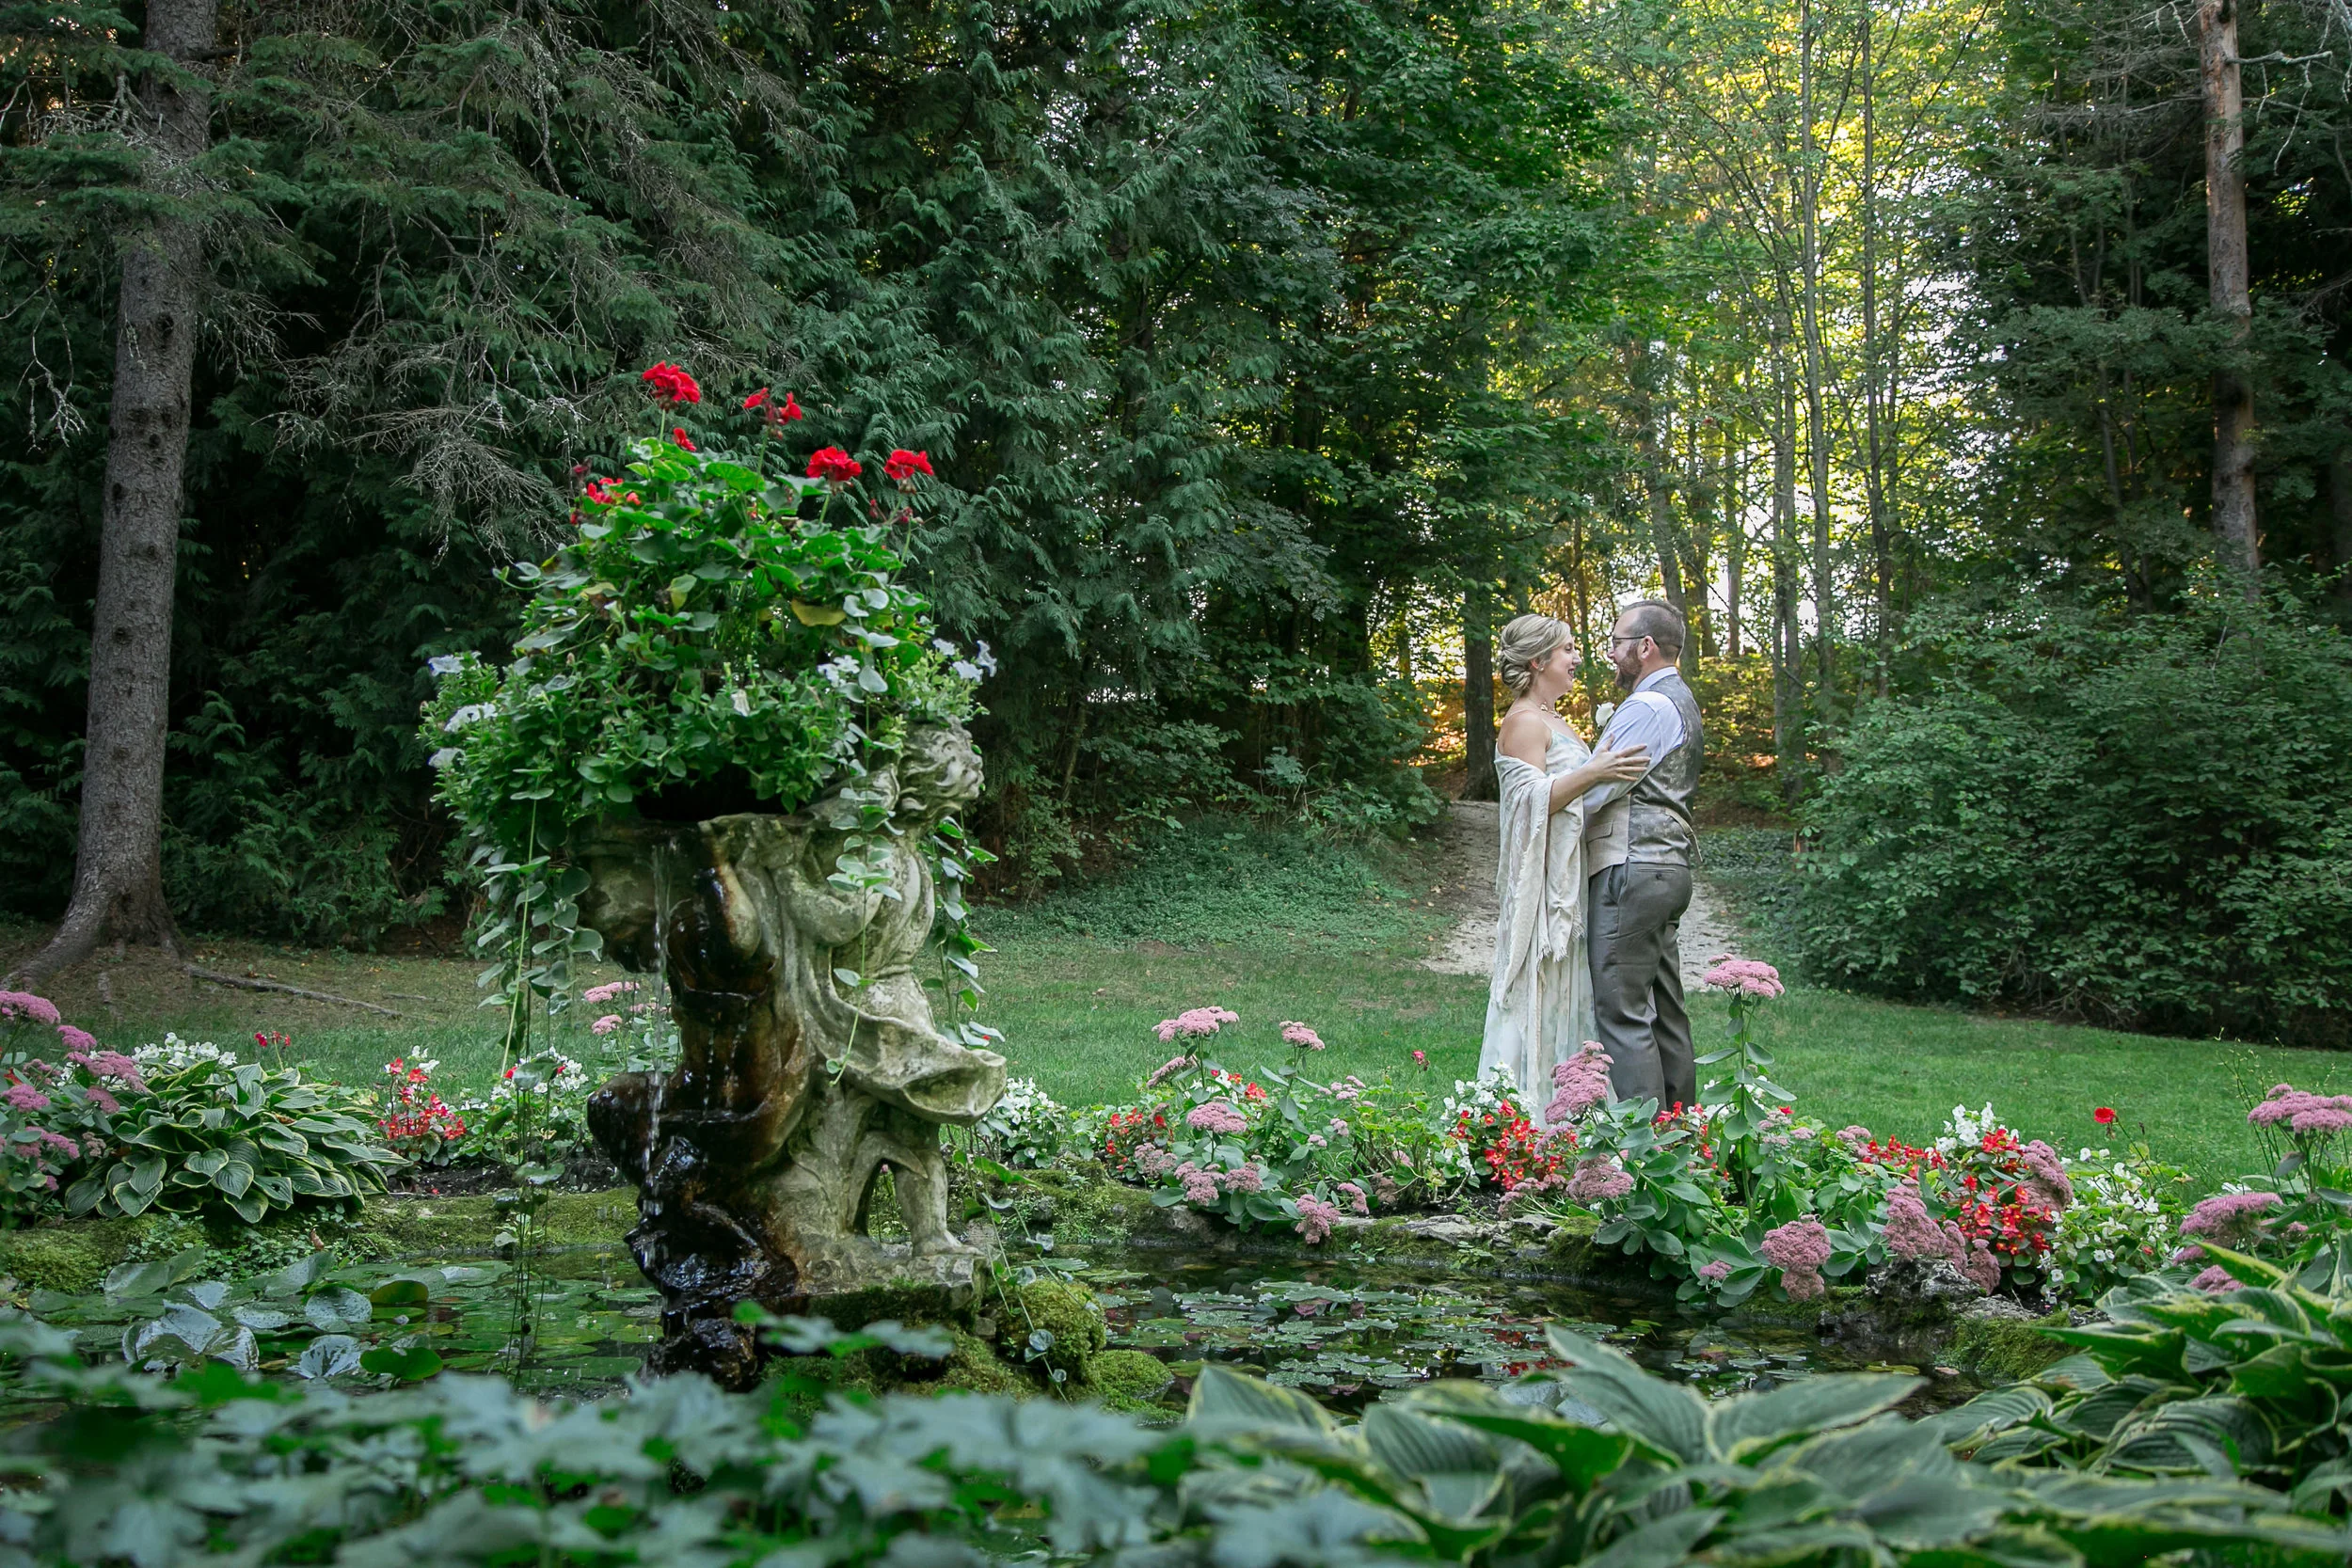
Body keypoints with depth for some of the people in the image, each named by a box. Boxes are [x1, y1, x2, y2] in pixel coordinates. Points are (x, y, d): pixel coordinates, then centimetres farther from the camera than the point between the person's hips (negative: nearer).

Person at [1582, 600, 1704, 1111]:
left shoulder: (1648, 706, -12)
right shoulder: (1682, 701, 21)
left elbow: (1597, 789, -14)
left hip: (1632, 870, -11)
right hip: (1666, 870, 11)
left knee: (1621, 1011, -11)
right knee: (1664, 1010, 12)